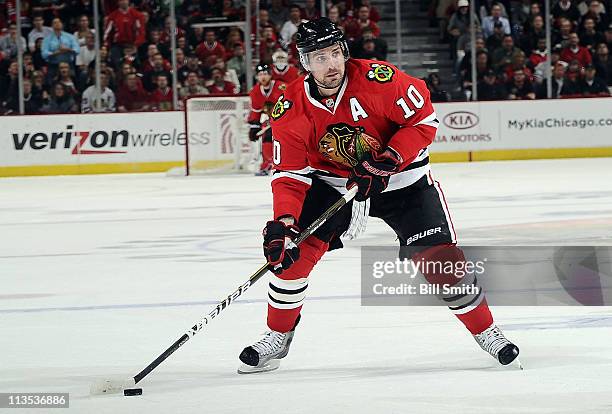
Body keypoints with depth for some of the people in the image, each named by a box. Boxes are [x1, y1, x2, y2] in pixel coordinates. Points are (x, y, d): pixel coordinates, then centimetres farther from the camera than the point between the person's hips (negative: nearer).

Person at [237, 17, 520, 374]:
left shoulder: (377, 79, -26)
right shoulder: (291, 109, -17)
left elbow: (424, 119, -16)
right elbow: (290, 174, -15)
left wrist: (387, 161, -26)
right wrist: (282, 223, -31)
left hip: (400, 176, -2)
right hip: (332, 181, 3)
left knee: (439, 256, -13)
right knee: (293, 251, -11)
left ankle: (486, 331, 7)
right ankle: (278, 338, 9)